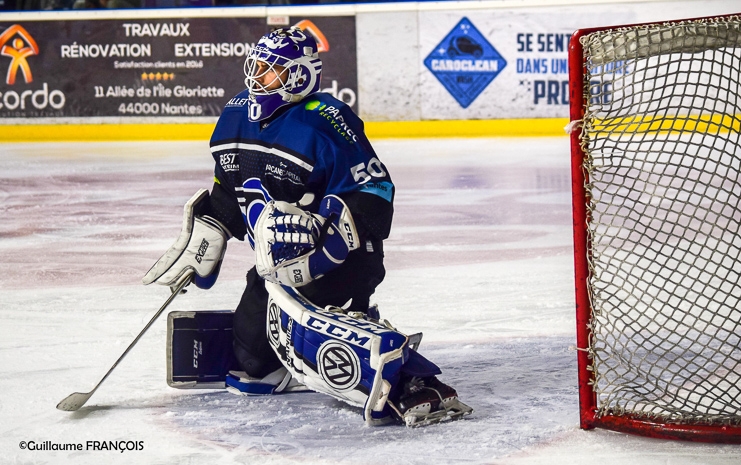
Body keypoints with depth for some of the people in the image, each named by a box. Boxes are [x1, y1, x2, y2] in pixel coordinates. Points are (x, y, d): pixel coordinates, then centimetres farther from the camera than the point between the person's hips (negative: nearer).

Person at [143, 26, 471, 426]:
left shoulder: (324, 123, -20)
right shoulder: (235, 117, 6)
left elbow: (373, 191, -22)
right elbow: (228, 191, 20)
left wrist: (329, 233, -33)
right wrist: (201, 241, 16)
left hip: (339, 258, -9)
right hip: (277, 261, 9)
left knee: (298, 318, -35)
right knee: (251, 362, 8)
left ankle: (412, 385, -40)